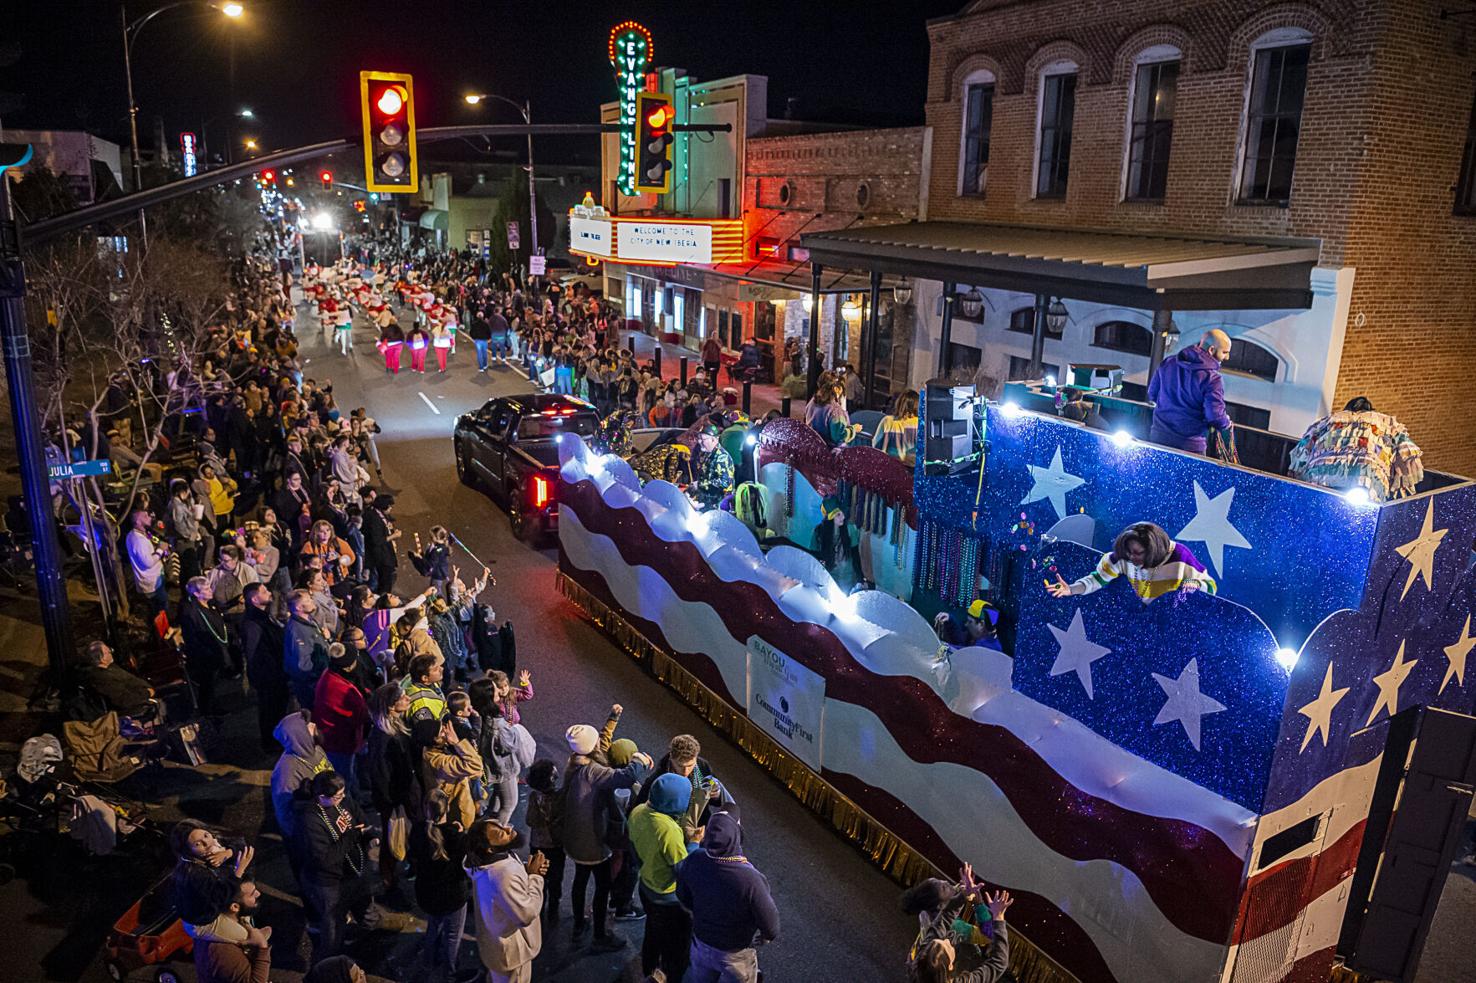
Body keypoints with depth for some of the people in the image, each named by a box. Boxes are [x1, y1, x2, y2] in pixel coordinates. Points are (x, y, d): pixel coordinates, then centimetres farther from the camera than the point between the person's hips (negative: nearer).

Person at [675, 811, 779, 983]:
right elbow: (768, 919, -23)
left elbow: (683, 897, -4)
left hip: (700, 944, 4)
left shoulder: (694, 861, -25)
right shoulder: (751, 879, -39)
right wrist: (768, 935, 0)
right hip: (735, 954, -3)